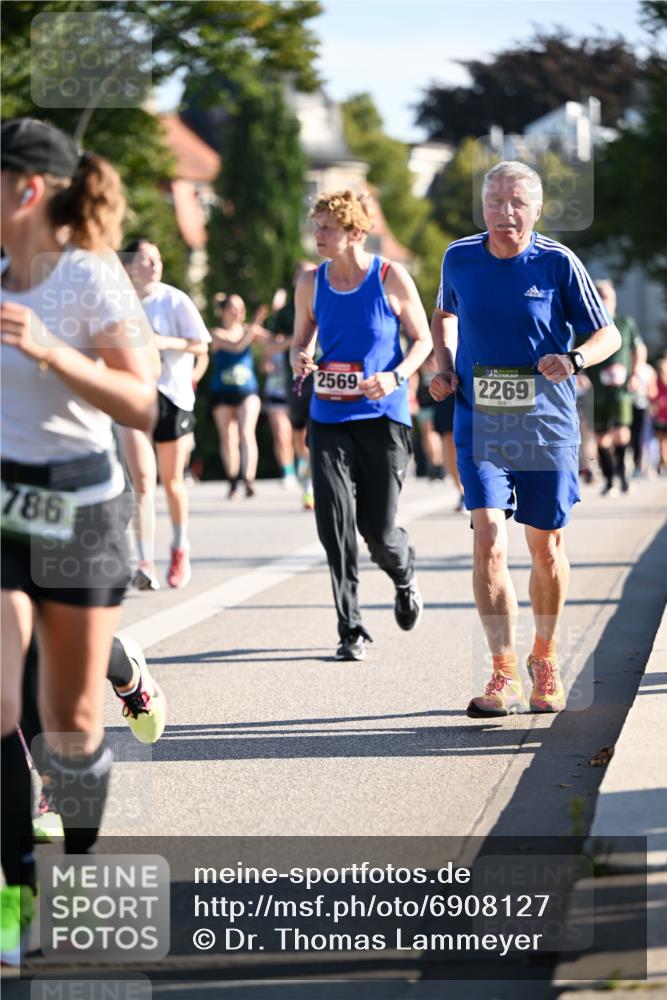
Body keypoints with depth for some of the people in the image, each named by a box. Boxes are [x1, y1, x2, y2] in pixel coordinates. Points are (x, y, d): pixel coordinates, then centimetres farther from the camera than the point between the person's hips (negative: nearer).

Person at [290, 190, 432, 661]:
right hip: (329, 418, 3)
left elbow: (422, 340, 2)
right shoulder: (311, 283, 4)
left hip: (382, 418, -3)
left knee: (379, 532, 1)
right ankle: (351, 630, 0)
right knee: (335, 525, -9)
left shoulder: (392, 278, -5)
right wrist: (299, 359, -9)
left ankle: (405, 578, 37)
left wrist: (395, 376, -15)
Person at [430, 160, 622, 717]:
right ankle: (504, 676, -14)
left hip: (548, 427, -1)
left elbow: (608, 335, 0)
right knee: (488, 541, -15)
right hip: (480, 426, 1)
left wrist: (572, 361, -21)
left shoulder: (558, 263, -6)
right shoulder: (459, 258, 1)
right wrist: (446, 368, 6)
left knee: (546, 548, 9)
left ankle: (545, 658, 32)